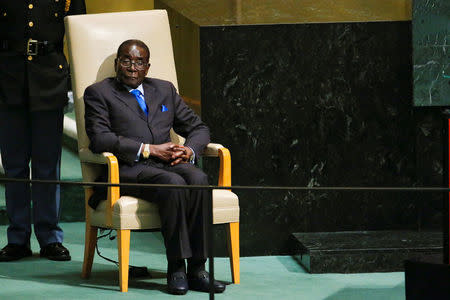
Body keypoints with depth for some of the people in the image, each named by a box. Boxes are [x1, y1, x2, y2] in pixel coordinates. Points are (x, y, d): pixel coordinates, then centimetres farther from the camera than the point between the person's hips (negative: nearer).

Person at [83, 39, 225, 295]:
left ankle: (197, 269, -28)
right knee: (173, 183, -35)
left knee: (198, 178, -30)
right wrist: (149, 149, -13)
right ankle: (176, 268, -29)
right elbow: (99, 139, -7)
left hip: (168, 163, 5)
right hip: (128, 169, -4)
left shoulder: (165, 90, 24)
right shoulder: (99, 93, 9)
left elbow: (198, 128, 23)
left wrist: (189, 150, -1)